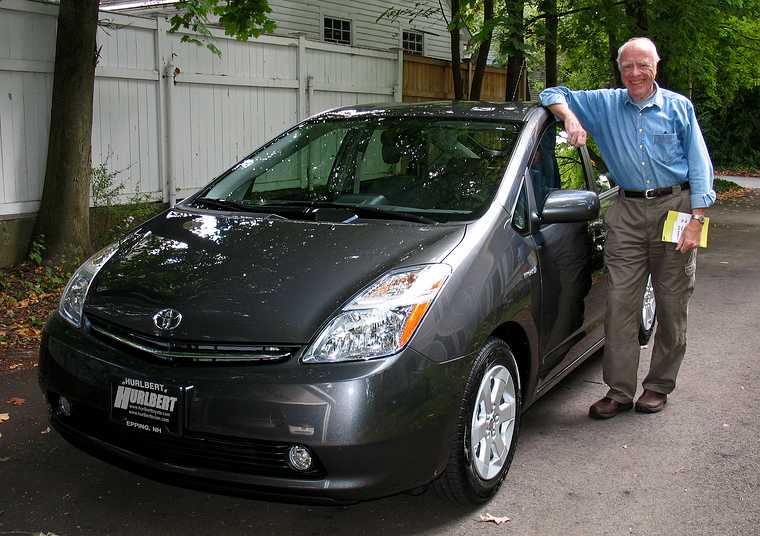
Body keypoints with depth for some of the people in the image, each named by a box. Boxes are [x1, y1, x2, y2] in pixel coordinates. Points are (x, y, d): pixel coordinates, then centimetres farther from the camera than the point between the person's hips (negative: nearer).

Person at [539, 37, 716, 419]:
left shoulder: (679, 107, 7)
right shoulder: (605, 104, 10)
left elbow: (700, 167, 4)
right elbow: (553, 94, 14)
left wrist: (696, 220, -6)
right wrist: (570, 117, -9)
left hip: (675, 208, -1)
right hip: (628, 213, 1)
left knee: (671, 306, 4)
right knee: (620, 304, -5)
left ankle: (659, 385, 17)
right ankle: (619, 391, 2)